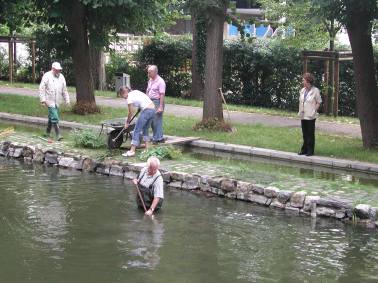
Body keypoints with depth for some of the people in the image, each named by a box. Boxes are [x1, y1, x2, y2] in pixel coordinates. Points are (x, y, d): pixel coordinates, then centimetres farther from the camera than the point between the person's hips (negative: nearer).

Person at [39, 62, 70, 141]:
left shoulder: (61, 77, 12)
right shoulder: (47, 76, -7)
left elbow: (64, 90, 18)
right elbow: (42, 89, -10)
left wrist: (67, 100, 14)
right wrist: (43, 100, -16)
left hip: (57, 102, 7)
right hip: (50, 101, -6)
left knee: (51, 117, 15)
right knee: (55, 118, -13)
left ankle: (47, 132, 28)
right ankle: (58, 135, -16)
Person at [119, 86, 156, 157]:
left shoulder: (129, 98, -5)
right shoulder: (135, 92, 17)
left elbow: (130, 113, 1)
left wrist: (127, 122, 15)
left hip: (146, 111, -9)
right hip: (153, 109, 9)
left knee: (136, 130, -3)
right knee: (145, 128, 23)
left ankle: (132, 151, -5)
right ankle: (147, 148, 23)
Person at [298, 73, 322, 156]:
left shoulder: (315, 91, -9)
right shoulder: (302, 90, 9)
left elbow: (319, 102, -4)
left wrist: (314, 111, -11)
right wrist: (300, 111, 8)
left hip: (310, 116, -6)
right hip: (303, 115, 6)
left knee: (310, 133, -1)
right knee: (304, 133, 11)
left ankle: (310, 151, 5)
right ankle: (304, 149, 19)